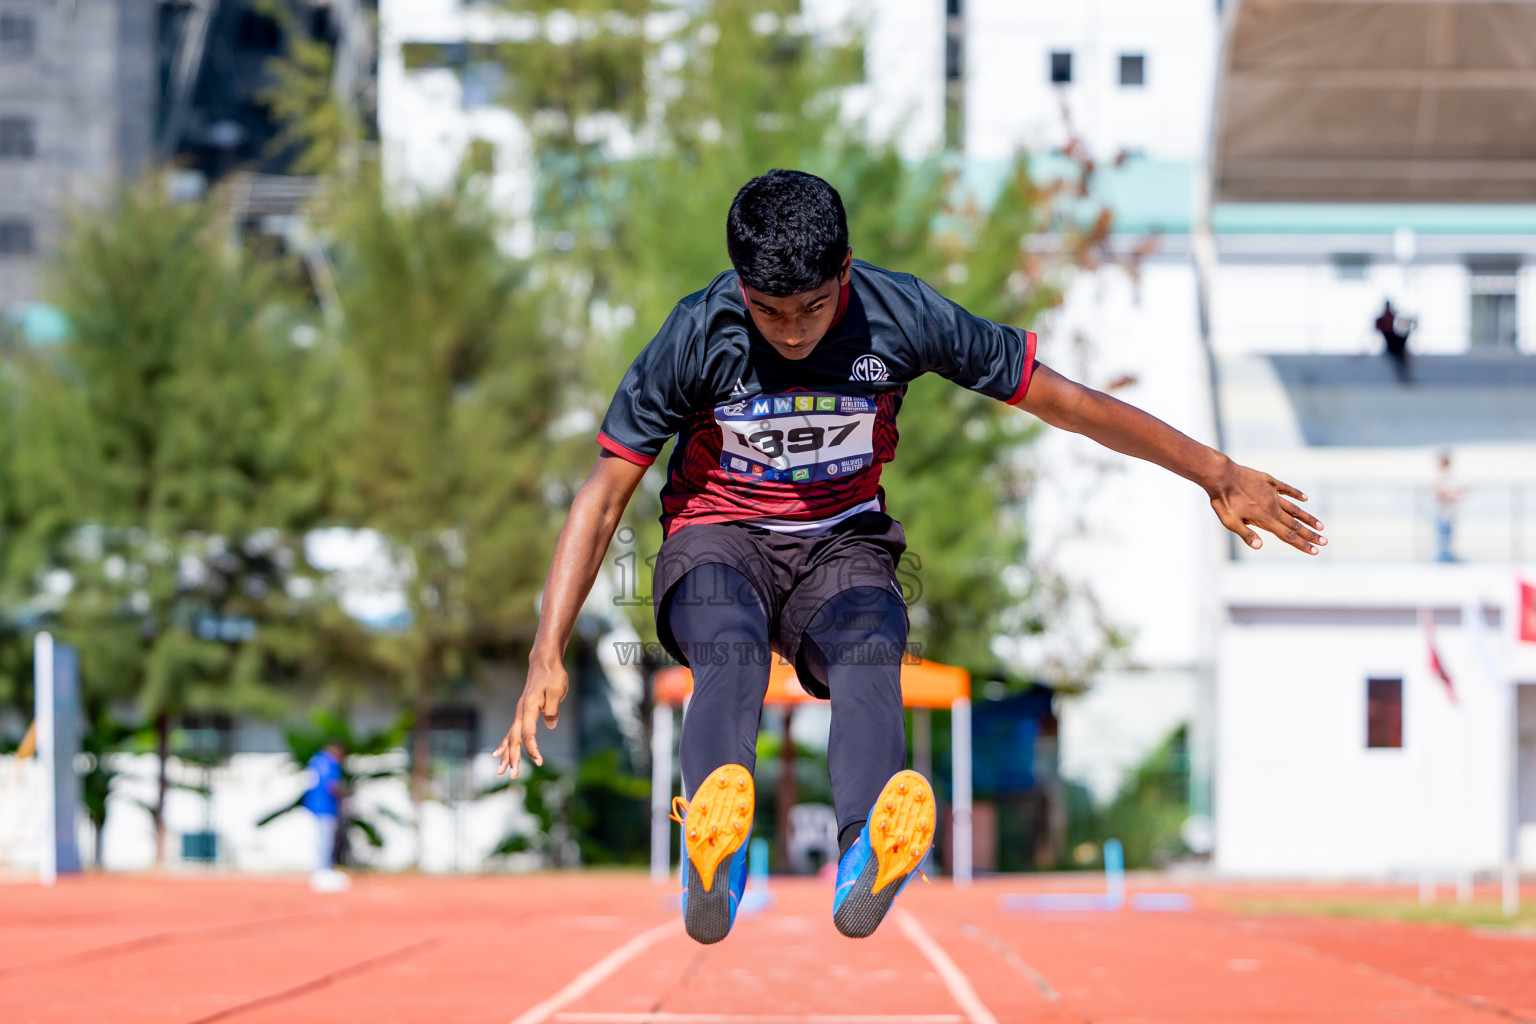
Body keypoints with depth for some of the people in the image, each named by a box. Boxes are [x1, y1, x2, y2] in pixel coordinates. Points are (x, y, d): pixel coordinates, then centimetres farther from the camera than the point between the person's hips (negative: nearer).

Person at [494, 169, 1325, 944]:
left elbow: (1058, 398, -3)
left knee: (870, 652, -35)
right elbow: (604, 493, -12)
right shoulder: (697, 337, -15)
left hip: (842, 547, 1)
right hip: (718, 542, -1)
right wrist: (548, 655, -21)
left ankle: (866, 859, -65)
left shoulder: (900, 317, -12)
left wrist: (1216, 474, 1)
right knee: (729, 651, -37)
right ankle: (711, 854, -67)